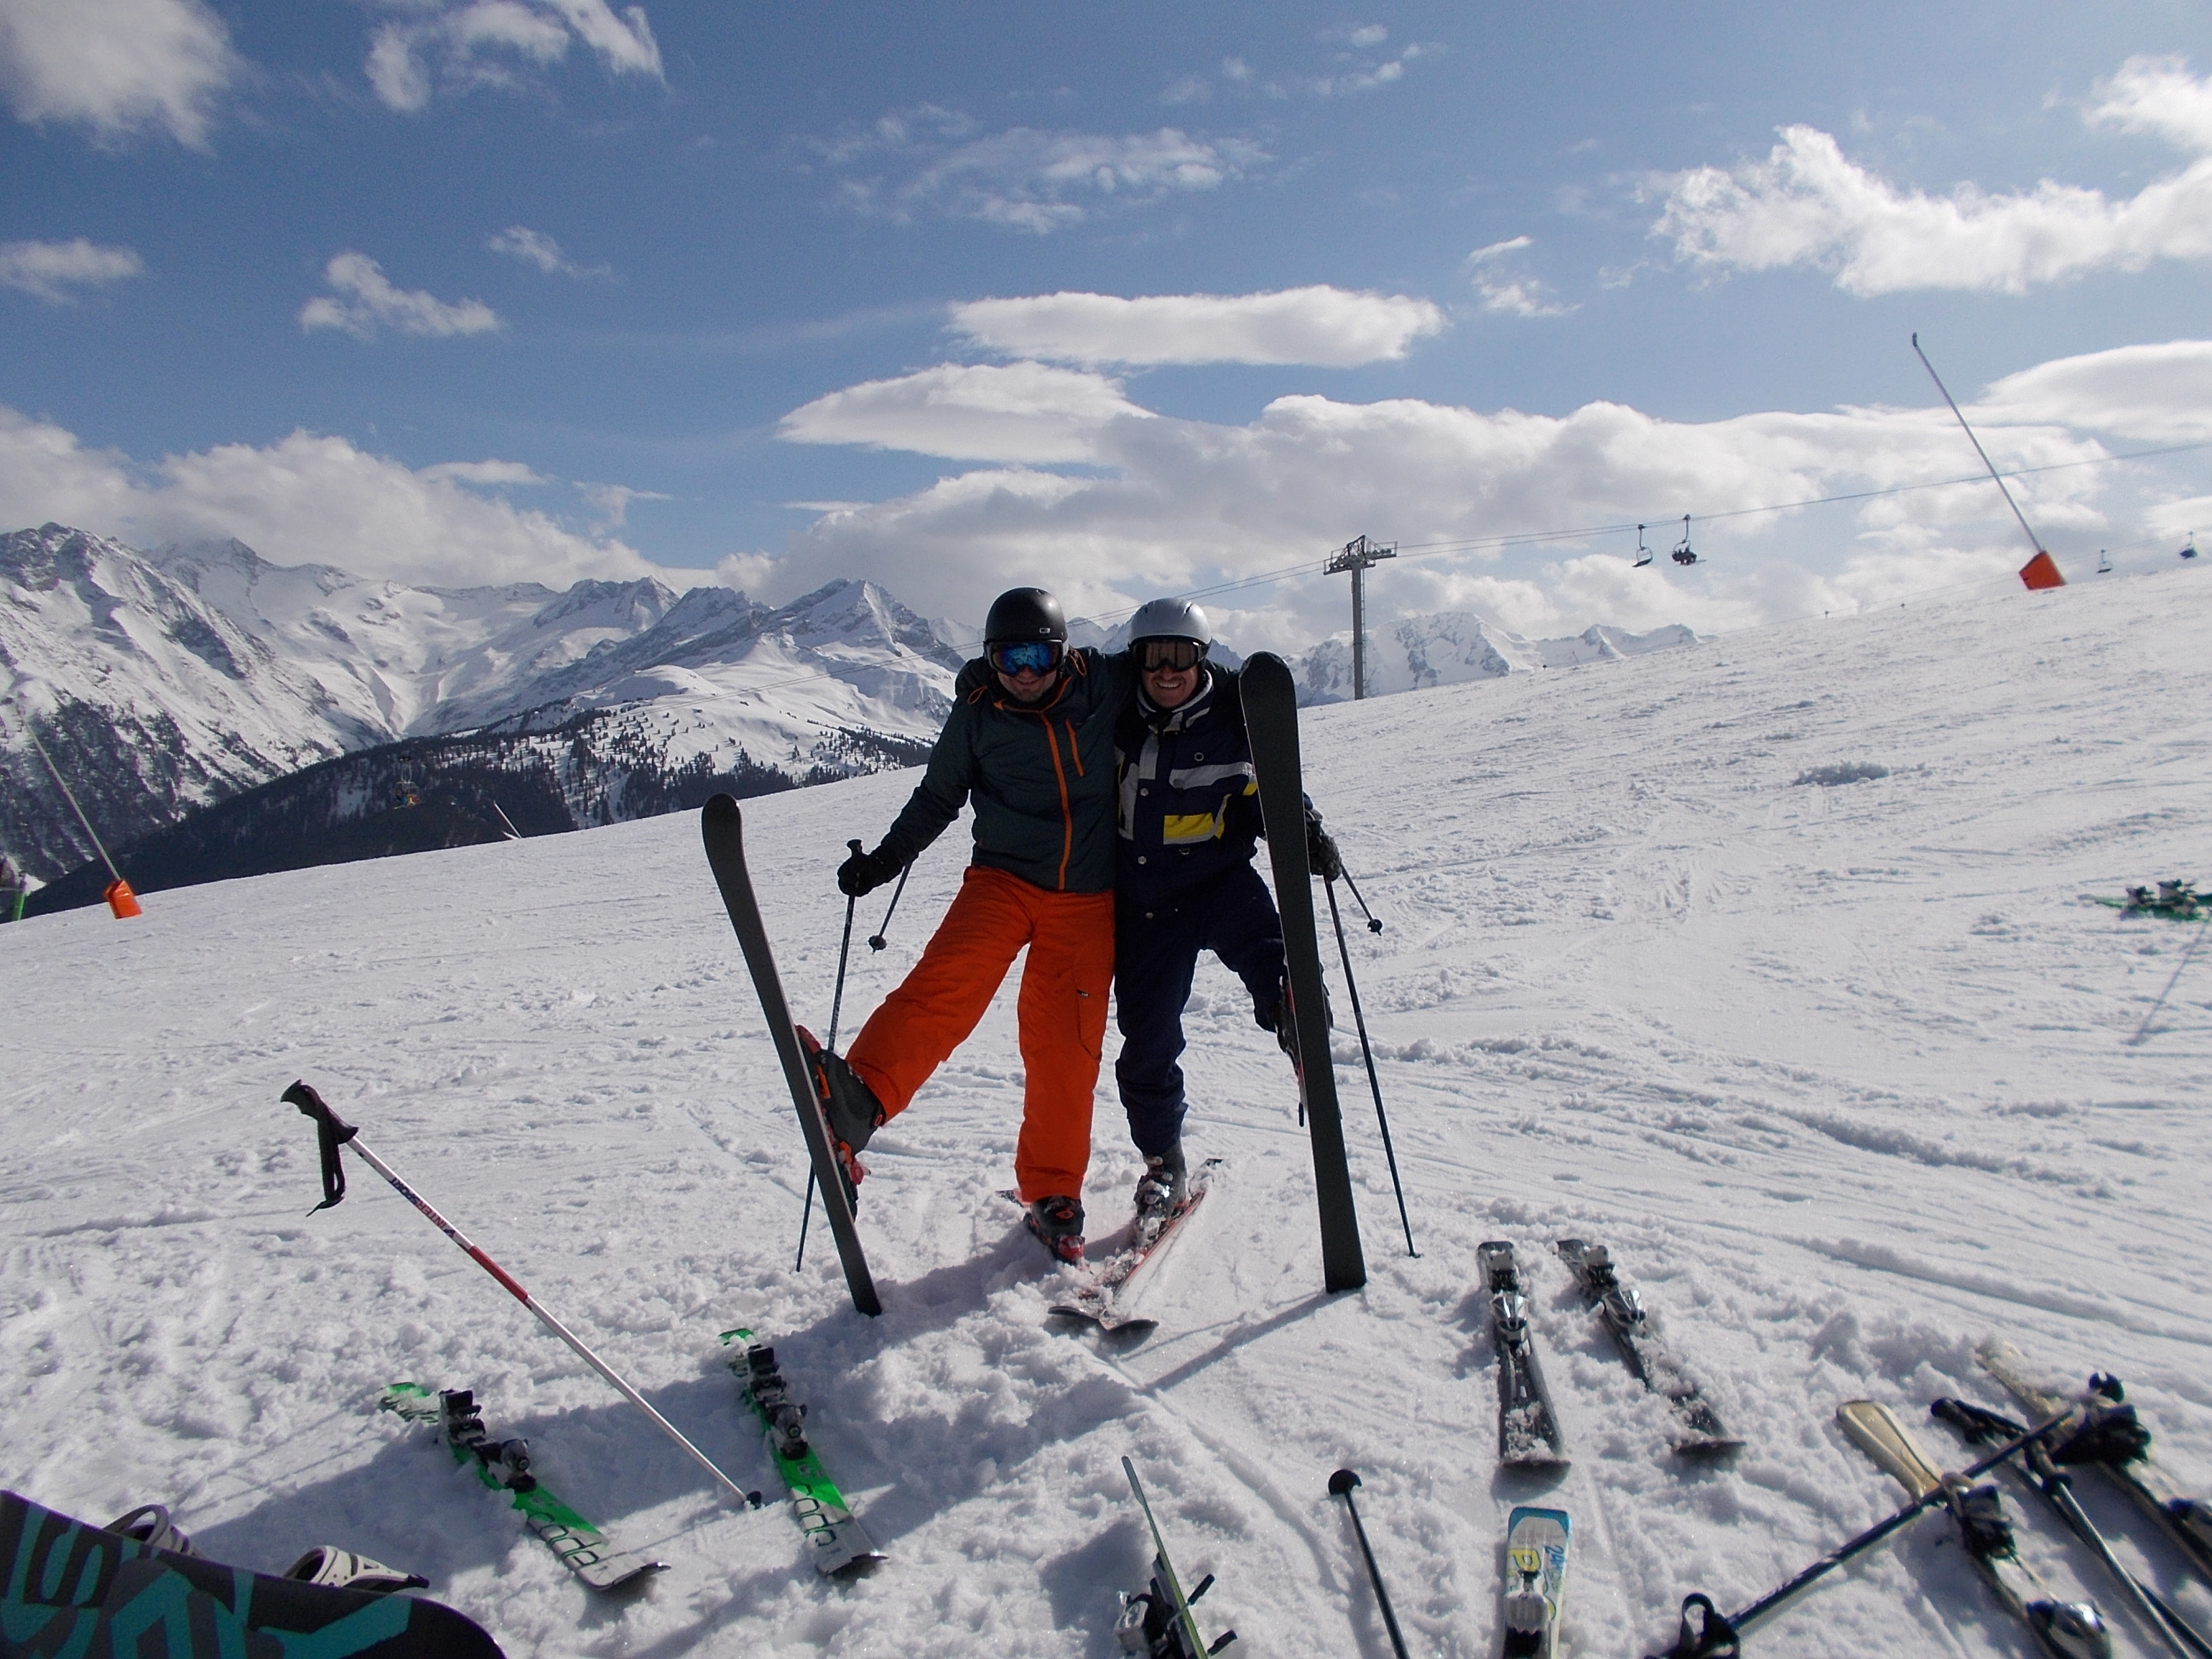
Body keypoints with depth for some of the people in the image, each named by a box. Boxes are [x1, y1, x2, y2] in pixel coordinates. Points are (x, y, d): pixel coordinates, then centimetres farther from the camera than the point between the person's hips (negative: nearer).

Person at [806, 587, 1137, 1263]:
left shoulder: (1107, 684, -4)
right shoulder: (977, 711, -2)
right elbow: (938, 797, 8)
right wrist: (882, 861, 2)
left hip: (1087, 897, 0)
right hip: (1003, 878, 0)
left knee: (1064, 1042, 0)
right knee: (948, 978, -26)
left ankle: (1053, 1191, 13)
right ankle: (858, 1099, -43)